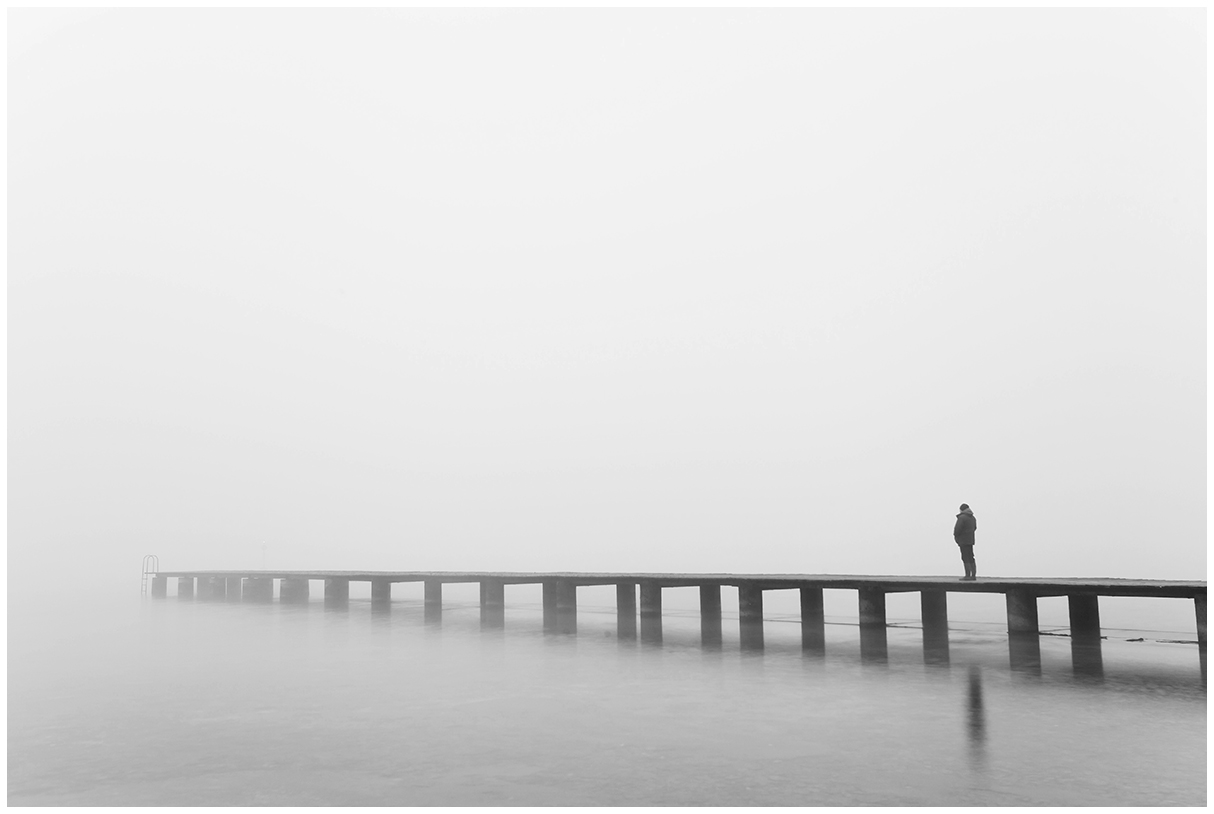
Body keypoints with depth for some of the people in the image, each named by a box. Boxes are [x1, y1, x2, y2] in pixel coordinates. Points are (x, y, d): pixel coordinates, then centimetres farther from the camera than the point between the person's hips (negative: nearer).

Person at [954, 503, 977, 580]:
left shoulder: (962, 517, -14)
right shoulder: (972, 518, 13)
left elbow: (958, 528, -19)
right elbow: (974, 527, 26)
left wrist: (955, 536, -3)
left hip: (963, 540, -8)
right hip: (970, 540, 8)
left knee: (965, 558, -7)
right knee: (971, 558, 10)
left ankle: (968, 575, -10)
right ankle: (973, 575, 9)